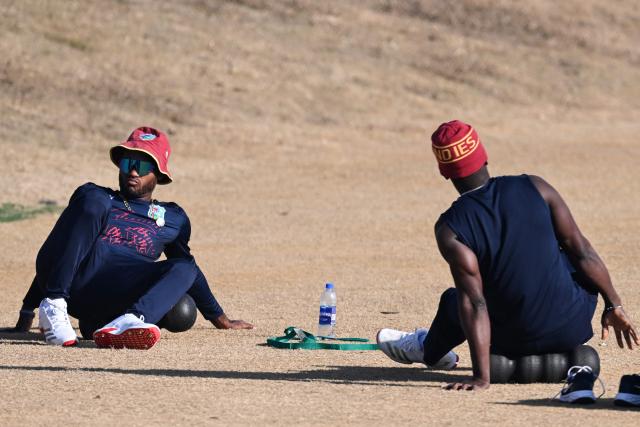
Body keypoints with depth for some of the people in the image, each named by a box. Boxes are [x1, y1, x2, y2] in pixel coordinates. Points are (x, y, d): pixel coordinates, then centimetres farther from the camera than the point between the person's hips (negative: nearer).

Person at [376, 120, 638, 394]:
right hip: (574, 327, 1)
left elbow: (473, 302, -20)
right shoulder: (535, 188, -7)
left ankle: (427, 350, 56)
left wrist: (481, 376, -22)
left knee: (453, 300, 26)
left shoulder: (450, 229, -14)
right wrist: (614, 304, 7)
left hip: (518, 343, -1)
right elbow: (582, 251, -4)